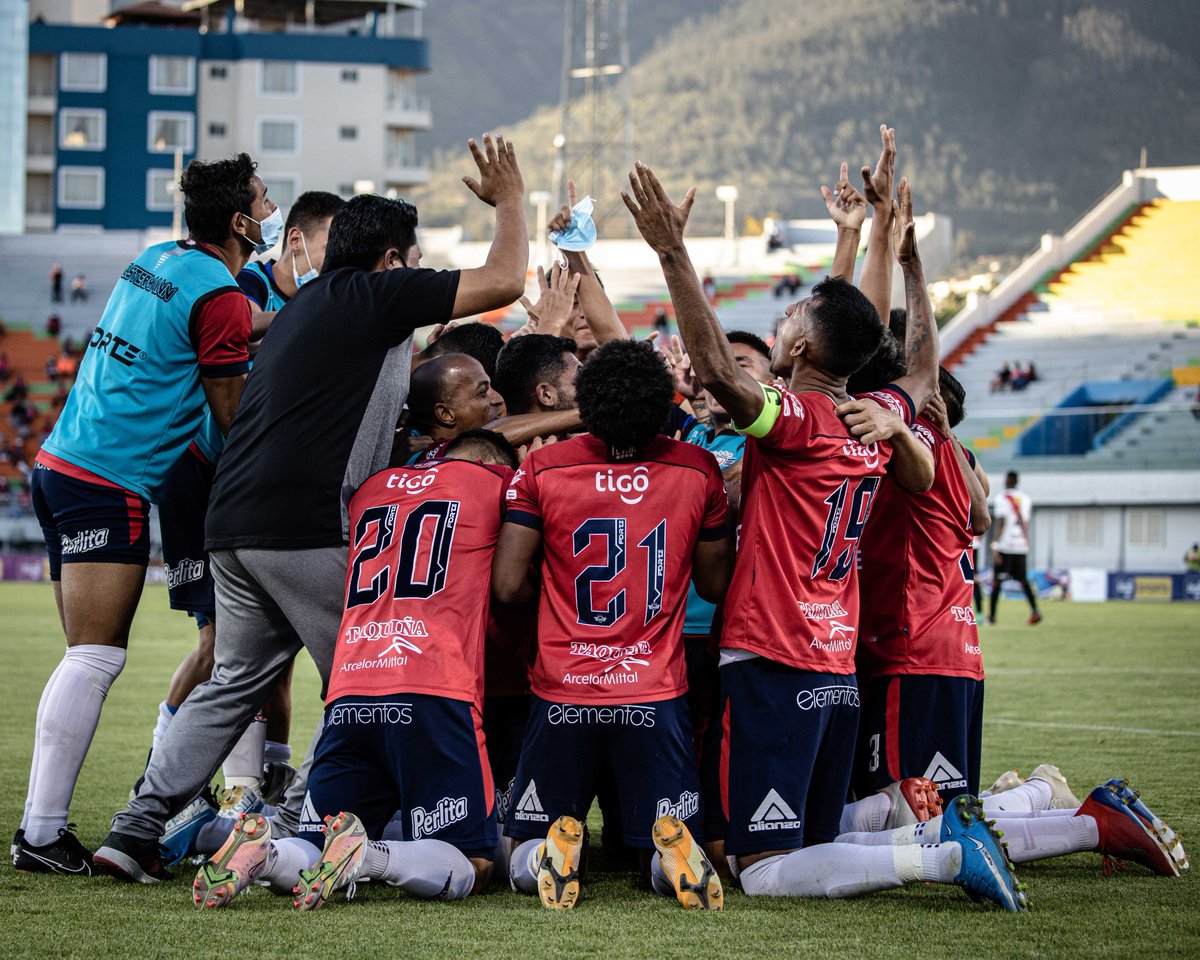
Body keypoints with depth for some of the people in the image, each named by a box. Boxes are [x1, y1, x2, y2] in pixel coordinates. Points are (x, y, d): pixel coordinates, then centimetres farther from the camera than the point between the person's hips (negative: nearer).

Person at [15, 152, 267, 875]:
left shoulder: (158, 260, 14)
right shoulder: (221, 298, -12)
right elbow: (234, 421, -6)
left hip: (63, 464, 9)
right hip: (110, 485, -9)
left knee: (91, 658, 10)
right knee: (96, 659, -9)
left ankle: (43, 825, 9)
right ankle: (42, 834, -11)